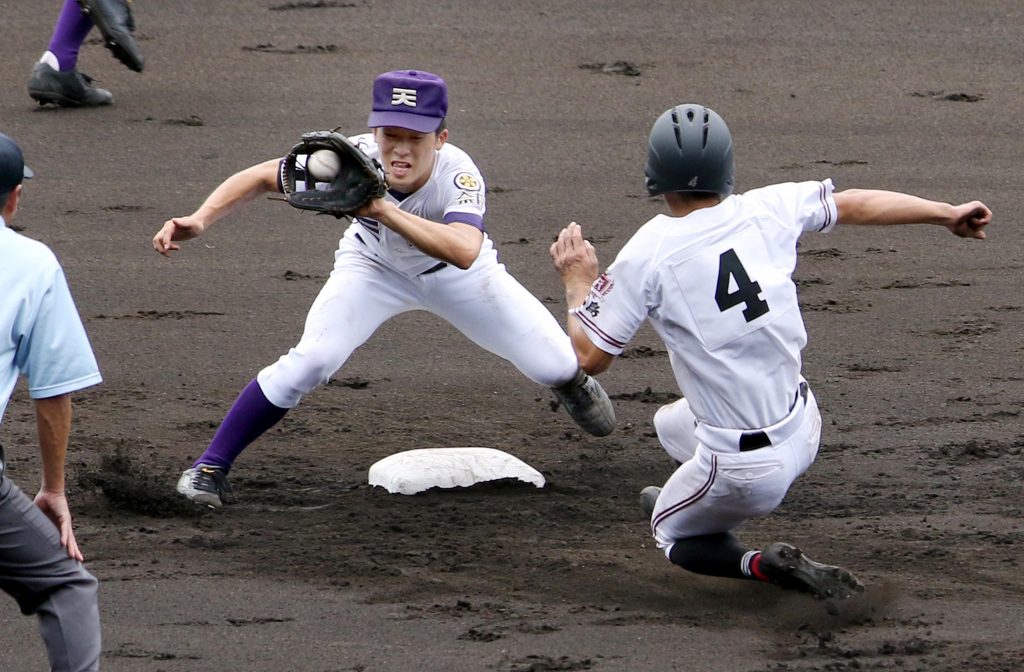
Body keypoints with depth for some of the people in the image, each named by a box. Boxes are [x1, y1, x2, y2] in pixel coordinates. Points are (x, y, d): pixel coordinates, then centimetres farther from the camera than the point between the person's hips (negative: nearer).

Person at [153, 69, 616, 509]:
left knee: (554, 365, 1)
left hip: (457, 274, 0)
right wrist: (200, 219, -41)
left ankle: (573, 383, 43)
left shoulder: (458, 175, -40)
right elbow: (262, 176, -25)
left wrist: (384, 210, -65)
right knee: (310, 361, -22)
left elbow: (464, 251, -58)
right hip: (375, 267, 0)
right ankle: (210, 467, -7)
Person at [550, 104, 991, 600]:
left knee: (674, 535, 21)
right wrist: (947, 214, 24)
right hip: (803, 432, 6)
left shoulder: (646, 255, -19)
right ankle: (680, 501, 57)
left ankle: (764, 565, -5)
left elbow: (590, 357, -13)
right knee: (671, 423, 32)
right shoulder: (766, 211, -6)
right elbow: (857, 205, 10)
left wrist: (578, 283, 5)